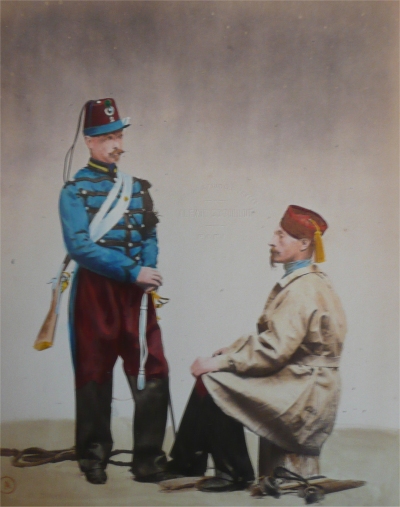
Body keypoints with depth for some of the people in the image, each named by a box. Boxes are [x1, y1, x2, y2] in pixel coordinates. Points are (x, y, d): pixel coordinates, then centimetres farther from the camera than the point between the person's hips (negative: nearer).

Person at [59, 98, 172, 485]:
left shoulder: (136, 188, 14)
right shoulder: (74, 190, -3)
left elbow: (149, 238, 11)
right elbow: (79, 246, -14)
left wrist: (147, 272, -10)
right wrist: (133, 271, -17)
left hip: (135, 292, 4)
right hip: (94, 292, -4)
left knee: (153, 373, 0)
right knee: (94, 376, 6)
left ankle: (148, 459, 13)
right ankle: (93, 459, 22)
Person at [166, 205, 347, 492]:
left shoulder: (304, 289, -19)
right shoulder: (297, 282, 13)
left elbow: (273, 350, -25)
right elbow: (267, 338, 15)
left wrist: (219, 362, -18)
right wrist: (220, 356, 5)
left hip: (303, 393, -10)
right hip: (293, 377, 10)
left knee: (215, 382, -18)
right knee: (208, 374, 4)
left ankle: (235, 474, -4)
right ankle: (189, 462, 11)